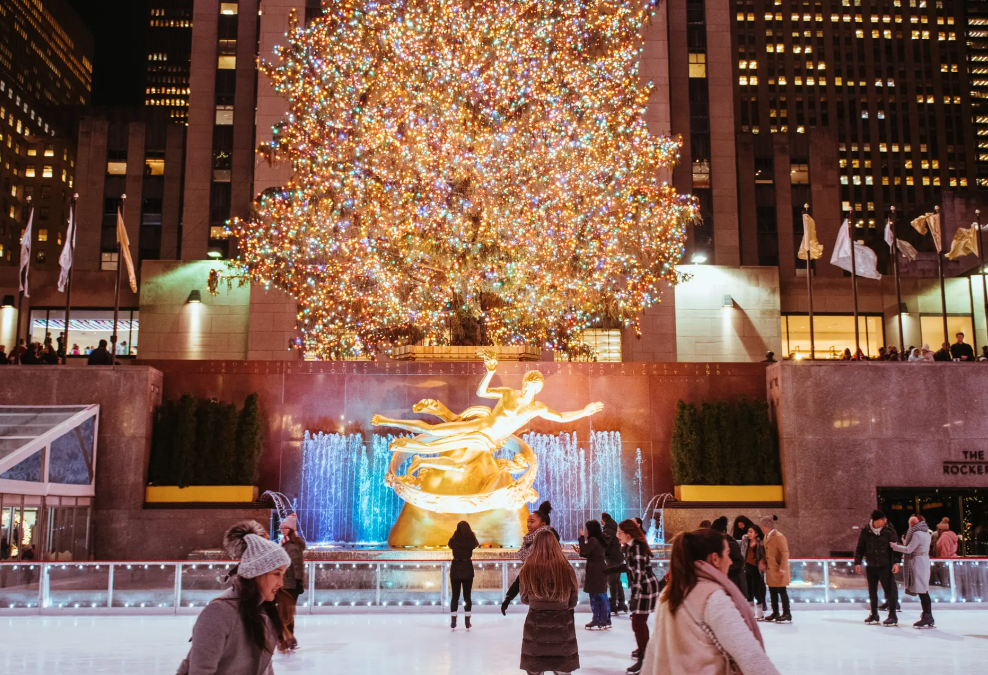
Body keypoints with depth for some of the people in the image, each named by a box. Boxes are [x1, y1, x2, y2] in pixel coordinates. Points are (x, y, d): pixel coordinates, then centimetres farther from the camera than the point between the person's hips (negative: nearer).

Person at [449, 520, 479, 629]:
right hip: (467, 568, 0)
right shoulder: (471, 540, -8)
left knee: (455, 595, 8)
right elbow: (476, 544, 16)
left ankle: (453, 621, 4)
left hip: (456, 568, 0)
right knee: (467, 595, 8)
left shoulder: (453, 540, -9)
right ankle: (467, 621, 4)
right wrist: (471, 535, 28)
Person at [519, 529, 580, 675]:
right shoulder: (566, 568, -12)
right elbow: (573, 602, 0)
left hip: (536, 625, -1)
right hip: (562, 624, 1)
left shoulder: (528, 568, -12)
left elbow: (524, 599, 3)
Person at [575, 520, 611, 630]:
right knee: (601, 596, 13)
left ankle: (597, 621, -3)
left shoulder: (593, 540, -16)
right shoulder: (600, 539, 15)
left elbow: (584, 550, -21)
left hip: (595, 571, -10)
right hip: (601, 569, 10)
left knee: (595, 596, -5)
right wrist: (580, 552, 13)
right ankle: (605, 620, 18)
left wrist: (582, 537, -13)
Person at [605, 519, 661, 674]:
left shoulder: (637, 547, -24)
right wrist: (610, 570, 25)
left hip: (645, 588, -10)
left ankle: (644, 660, 0)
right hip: (640, 587, 10)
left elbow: (639, 573, -29)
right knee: (639, 621, 21)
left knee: (638, 623, -7)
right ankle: (643, 649, 39)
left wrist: (634, 596, -34)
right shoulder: (630, 546, 5)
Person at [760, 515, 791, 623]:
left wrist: (782, 568, -22)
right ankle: (775, 613, 24)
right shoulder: (766, 537, 12)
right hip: (770, 570, 9)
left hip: (778, 570, -9)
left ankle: (787, 614, 2)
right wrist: (764, 563, 4)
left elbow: (785, 553, -18)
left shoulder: (779, 536, -16)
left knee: (782, 591, -4)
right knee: (772, 591, 14)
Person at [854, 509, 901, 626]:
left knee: (889, 590, -4)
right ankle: (874, 614, 26)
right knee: (872, 591, 12)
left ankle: (892, 615, 6)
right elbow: (860, 548, 3)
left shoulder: (889, 530, -8)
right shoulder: (865, 531, -3)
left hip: (885, 566, -3)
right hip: (871, 566, 3)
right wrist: (857, 562, 1)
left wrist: (896, 562, -14)